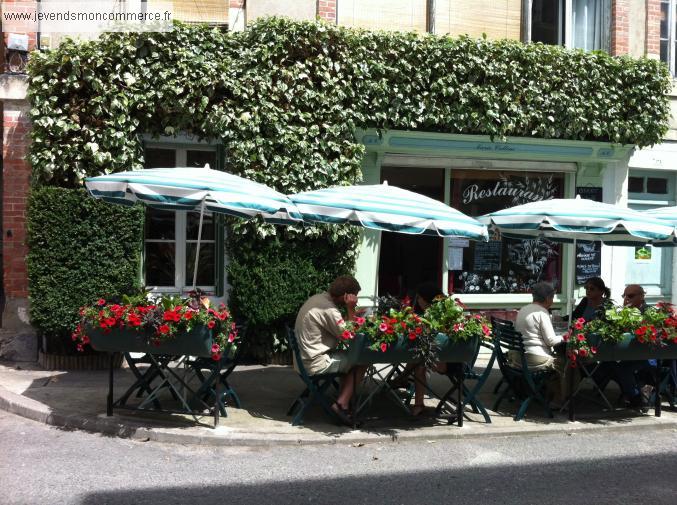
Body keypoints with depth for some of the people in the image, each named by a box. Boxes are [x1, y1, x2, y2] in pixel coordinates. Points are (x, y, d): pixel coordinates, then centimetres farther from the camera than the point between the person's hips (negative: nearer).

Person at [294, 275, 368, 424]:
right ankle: (342, 404, 0)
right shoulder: (329, 309, -23)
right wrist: (350, 309, -14)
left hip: (304, 360, 10)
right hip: (315, 364, -10)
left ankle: (343, 402, 14)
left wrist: (350, 315, 7)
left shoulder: (318, 298, 7)